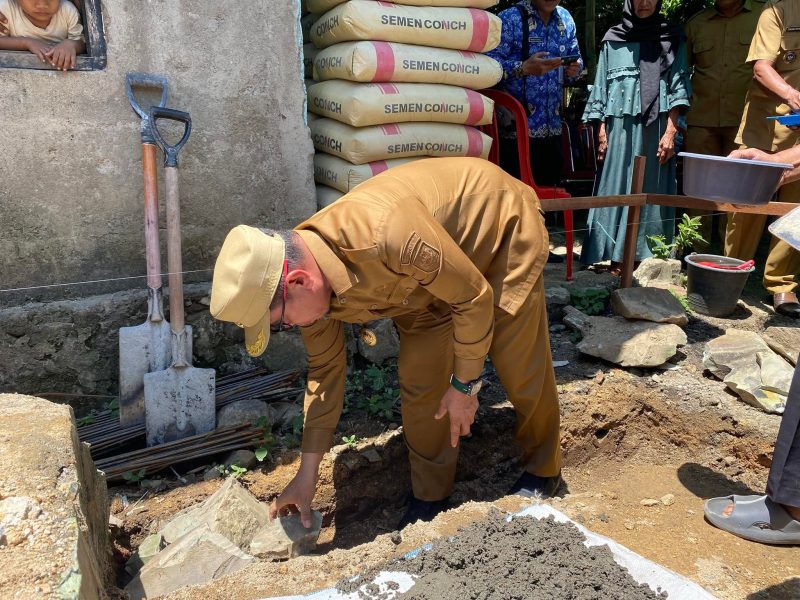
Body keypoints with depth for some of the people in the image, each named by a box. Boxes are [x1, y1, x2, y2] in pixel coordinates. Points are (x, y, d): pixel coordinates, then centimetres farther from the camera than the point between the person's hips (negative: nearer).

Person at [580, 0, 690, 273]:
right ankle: (616, 258, 0)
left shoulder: (671, 37, 10)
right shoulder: (613, 38, 11)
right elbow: (602, 86, 10)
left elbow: (677, 87, 4)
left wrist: (670, 131, -7)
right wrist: (602, 129, 0)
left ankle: (648, 258, 4)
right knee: (617, 189, -3)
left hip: (657, 127, 0)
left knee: (651, 190, -1)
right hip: (621, 126, 0)